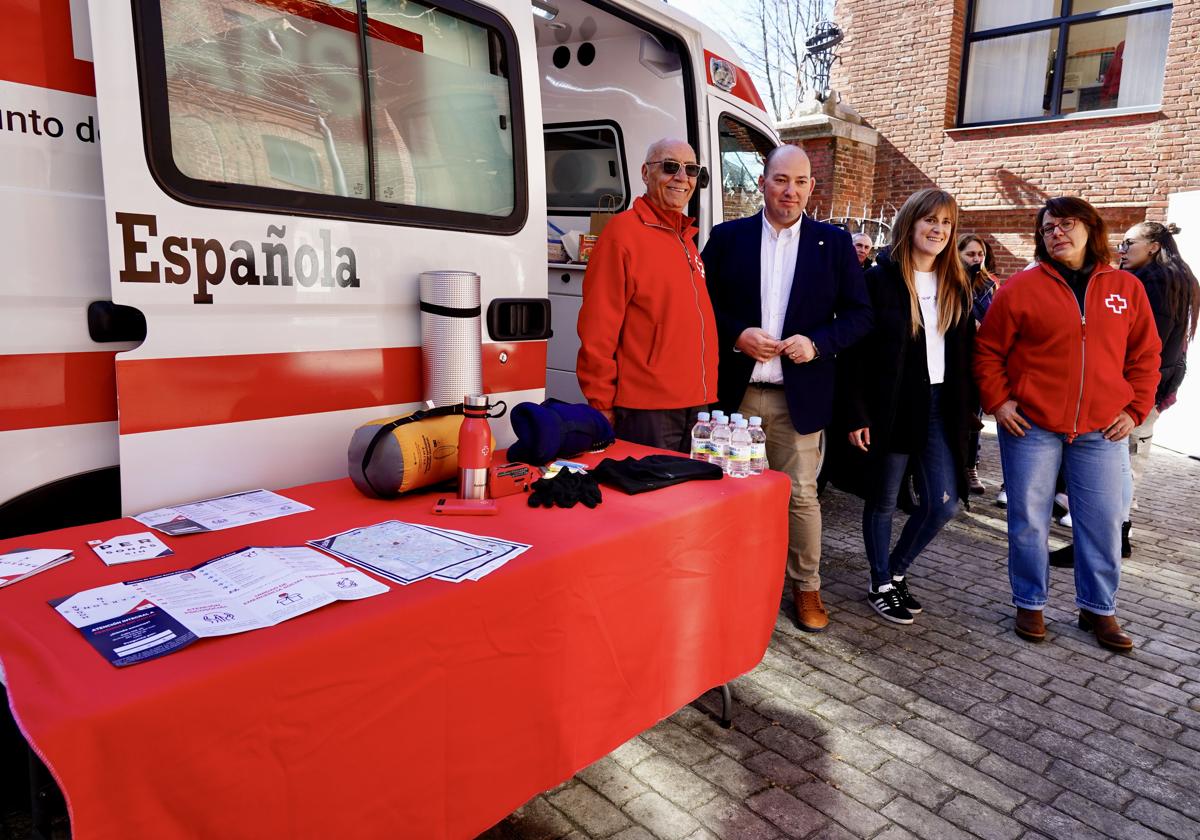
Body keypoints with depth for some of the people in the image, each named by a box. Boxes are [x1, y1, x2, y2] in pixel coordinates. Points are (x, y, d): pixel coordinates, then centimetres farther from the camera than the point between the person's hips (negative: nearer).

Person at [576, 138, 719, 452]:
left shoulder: (686, 237, 16)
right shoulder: (623, 231, -9)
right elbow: (596, 330, -13)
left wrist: (707, 391, 18)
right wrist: (602, 408, -13)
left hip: (696, 407, 8)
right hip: (645, 412, -8)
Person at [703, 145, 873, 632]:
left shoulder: (835, 242, 4)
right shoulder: (727, 237, 4)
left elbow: (859, 314, 4)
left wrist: (818, 343, -13)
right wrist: (736, 335, -13)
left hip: (799, 394, 0)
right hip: (735, 391, 1)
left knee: (801, 495, 4)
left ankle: (806, 587, 22)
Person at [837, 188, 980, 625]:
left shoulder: (956, 286, 11)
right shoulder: (880, 279, -6)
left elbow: (965, 351, 13)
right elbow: (856, 350, -10)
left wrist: (969, 407, 7)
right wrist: (856, 414, -15)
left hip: (940, 406, 5)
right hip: (892, 406, -5)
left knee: (943, 503, 4)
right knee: (883, 501, 7)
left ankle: (896, 570, 27)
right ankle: (880, 585, 24)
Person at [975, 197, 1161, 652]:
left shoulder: (1126, 288, 6)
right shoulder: (1022, 287, -1)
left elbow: (1145, 354, 10)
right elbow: (988, 350, 2)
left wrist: (1135, 409, 3)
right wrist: (997, 401, -5)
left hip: (1102, 430, 2)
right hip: (1030, 426, -2)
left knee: (1103, 522, 8)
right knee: (1029, 521, 4)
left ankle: (1098, 608, 26)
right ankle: (1030, 604, 21)